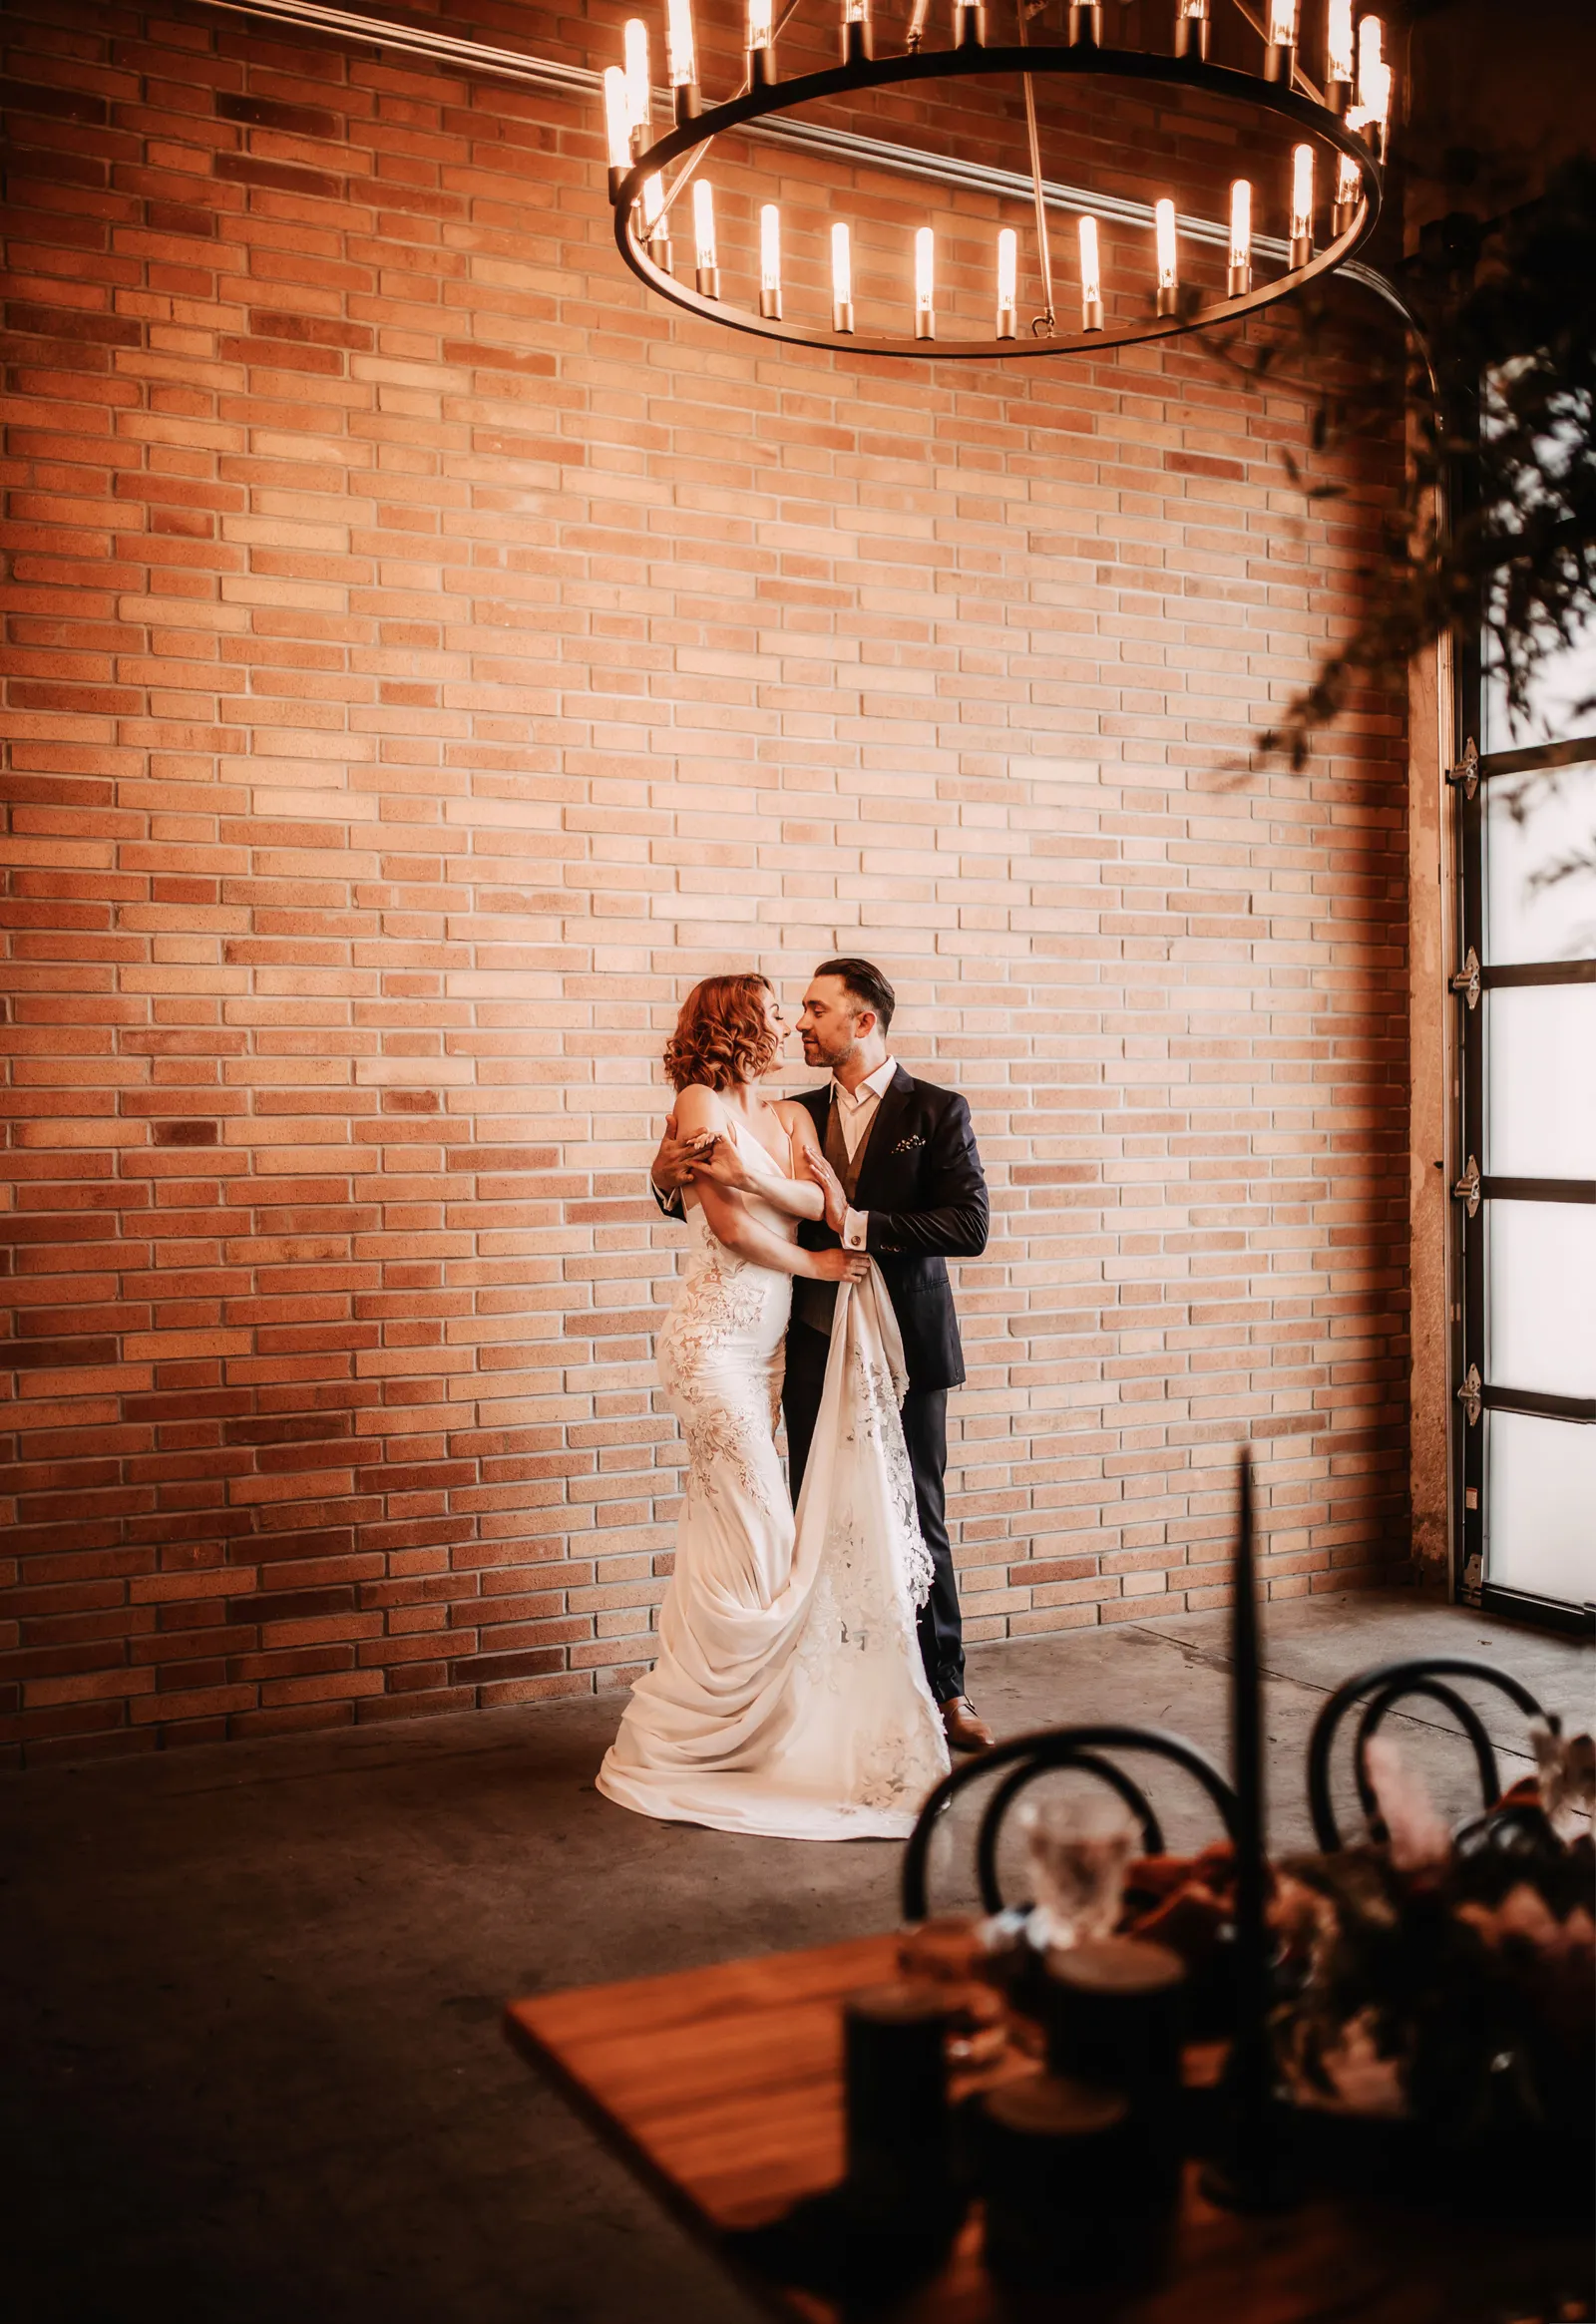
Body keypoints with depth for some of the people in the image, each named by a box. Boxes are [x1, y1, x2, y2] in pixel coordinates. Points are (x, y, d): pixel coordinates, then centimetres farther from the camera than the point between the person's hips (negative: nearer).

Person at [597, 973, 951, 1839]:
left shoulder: (790, 1116, 14)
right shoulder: (698, 1102, -6)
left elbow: (821, 1202, -4)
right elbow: (730, 1225, -11)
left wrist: (750, 1173, -22)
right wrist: (816, 1262, 1)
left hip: (764, 1342, 7)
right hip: (714, 1337, -7)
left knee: (724, 1526, 9)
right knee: (758, 1532, -6)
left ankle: (693, 1723, 19)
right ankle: (671, 1734, 5)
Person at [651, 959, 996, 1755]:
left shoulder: (936, 1112, -3)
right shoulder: (797, 1115, 8)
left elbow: (969, 1227, -15)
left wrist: (857, 1223, -22)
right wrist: (672, 1177, -13)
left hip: (902, 1346, -3)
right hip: (815, 1349, 3)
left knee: (916, 1524, 6)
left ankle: (944, 1689, 20)